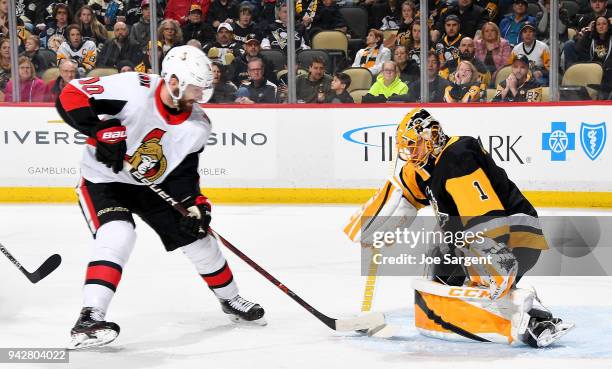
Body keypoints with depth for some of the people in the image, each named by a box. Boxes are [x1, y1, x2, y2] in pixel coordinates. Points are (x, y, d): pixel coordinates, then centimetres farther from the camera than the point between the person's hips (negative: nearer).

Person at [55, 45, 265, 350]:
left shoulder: (198, 125, -8)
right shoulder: (133, 89, -28)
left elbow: (184, 172, -1)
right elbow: (70, 96, -28)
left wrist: (195, 204, -17)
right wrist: (102, 130, -37)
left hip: (154, 186, 6)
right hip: (104, 180, -6)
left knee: (197, 236, 8)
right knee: (117, 236, -31)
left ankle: (230, 300, 33)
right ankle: (88, 320, -31)